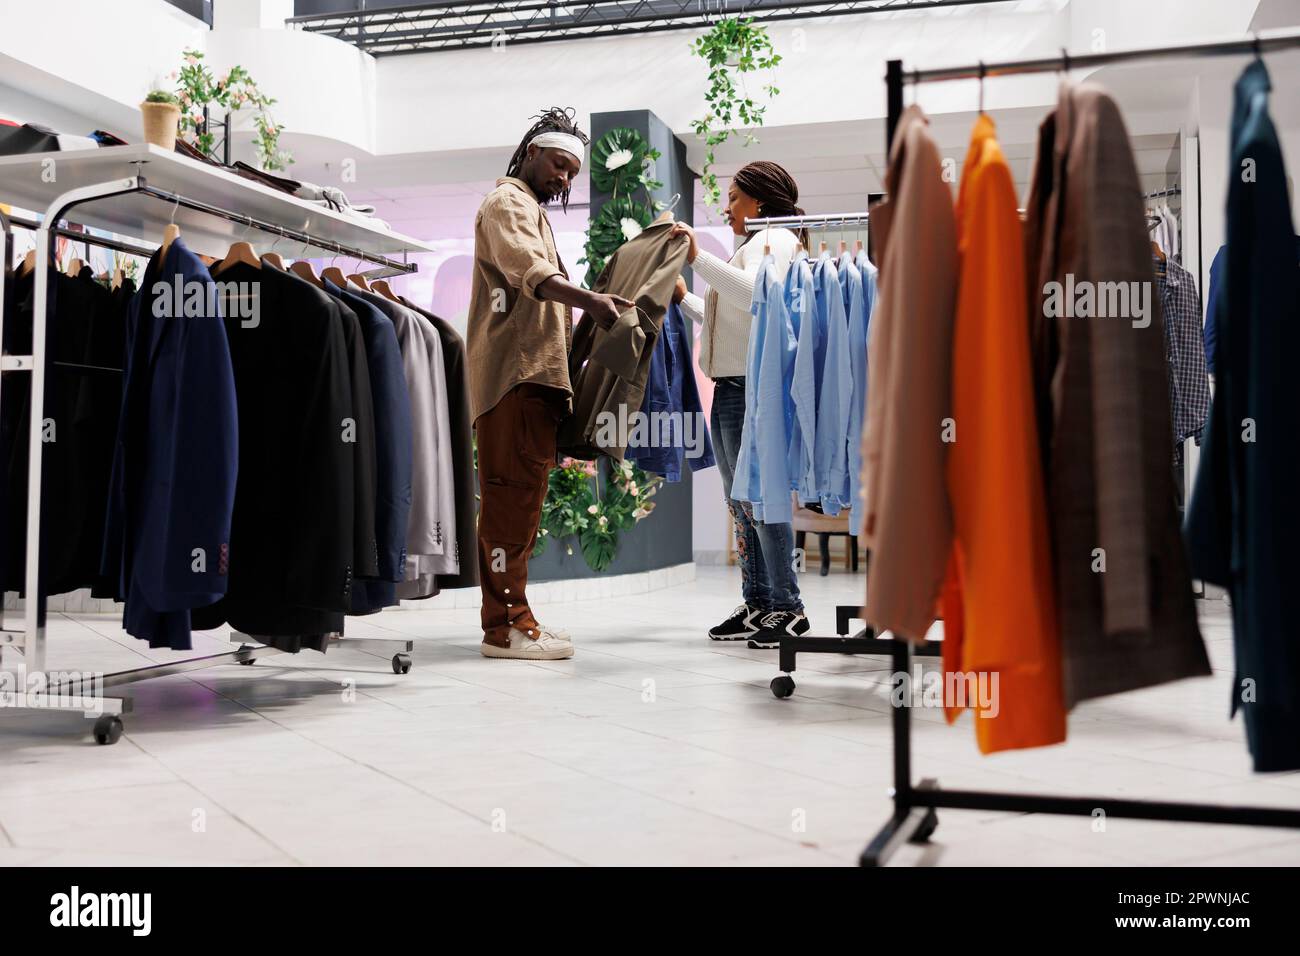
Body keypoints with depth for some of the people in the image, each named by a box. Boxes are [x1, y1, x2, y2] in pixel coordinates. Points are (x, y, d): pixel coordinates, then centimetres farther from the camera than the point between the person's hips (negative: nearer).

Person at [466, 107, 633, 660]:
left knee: (521, 497, 10)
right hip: (514, 372, -10)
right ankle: (505, 626, -12)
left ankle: (512, 614, 15)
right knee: (511, 494, -12)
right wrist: (589, 300, -37)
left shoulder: (533, 213, 31)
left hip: (534, 375, 10)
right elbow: (530, 272, -22)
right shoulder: (507, 203, -2)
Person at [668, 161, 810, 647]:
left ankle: (787, 606, -3)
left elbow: (756, 296, -26)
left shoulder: (776, 239, -5)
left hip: (751, 386, -10)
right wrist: (684, 299, 30)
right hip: (728, 387, 10)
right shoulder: (750, 246, 24)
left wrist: (699, 258, -25)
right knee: (739, 500, 10)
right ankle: (756, 604, 15)